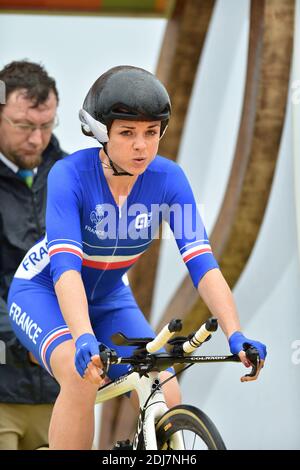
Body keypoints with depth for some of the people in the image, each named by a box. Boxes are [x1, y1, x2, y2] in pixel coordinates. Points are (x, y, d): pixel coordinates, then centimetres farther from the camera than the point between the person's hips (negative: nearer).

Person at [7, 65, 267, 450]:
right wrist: (84, 339, -55)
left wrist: (236, 335, -38)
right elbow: (65, 264, -40)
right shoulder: (70, 175, -29)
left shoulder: (168, 179, -19)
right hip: (43, 292, -4)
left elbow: (202, 262, -25)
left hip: (108, 299, 4)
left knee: (166, 400, -15)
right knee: (82, 376, -34)